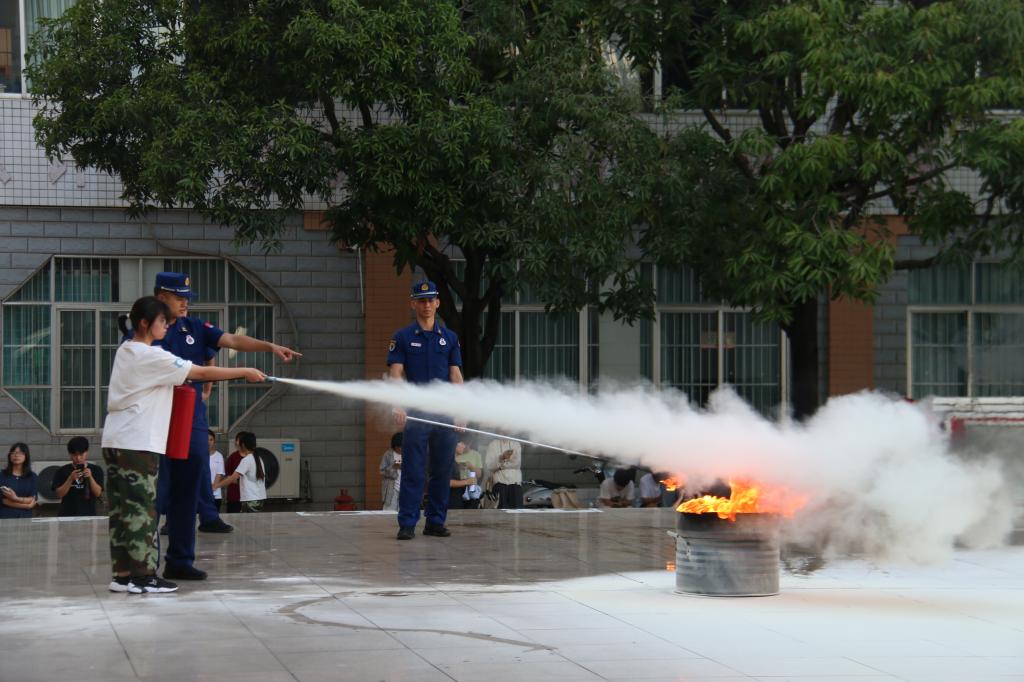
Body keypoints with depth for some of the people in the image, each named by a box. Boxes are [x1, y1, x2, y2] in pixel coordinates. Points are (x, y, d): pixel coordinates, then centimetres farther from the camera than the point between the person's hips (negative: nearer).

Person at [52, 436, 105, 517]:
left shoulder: (96, 470, 5)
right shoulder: (62, 471, 4)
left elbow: (98, 493, -2)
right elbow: (59, 494, -3)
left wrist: (90, 477, -16)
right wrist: (71, 479, -16)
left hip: (88, 515, 0)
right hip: (67, 516, 0)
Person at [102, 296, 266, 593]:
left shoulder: (126, 351, 15)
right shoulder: (150, 356, -12)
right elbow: (202, 373, -12)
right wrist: (245, 372, -5)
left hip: (115, 441, 9)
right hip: (138, 443, -9)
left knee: (123, 508, 8)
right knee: (141, 508, -5)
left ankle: (123, 575, 8)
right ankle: (143, 576, -3)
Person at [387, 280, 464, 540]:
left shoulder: (449, 338, 12)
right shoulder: (403, 337, 4)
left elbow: (456, 375, 10)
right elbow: (395, 373, -3)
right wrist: (397, 405, -17)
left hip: (444, 412, 3)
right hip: (415, 412, -3)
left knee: (442, 470, 5)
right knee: (413, 471, -4)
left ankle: (436, 521, 13)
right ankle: (407, 524, -3)